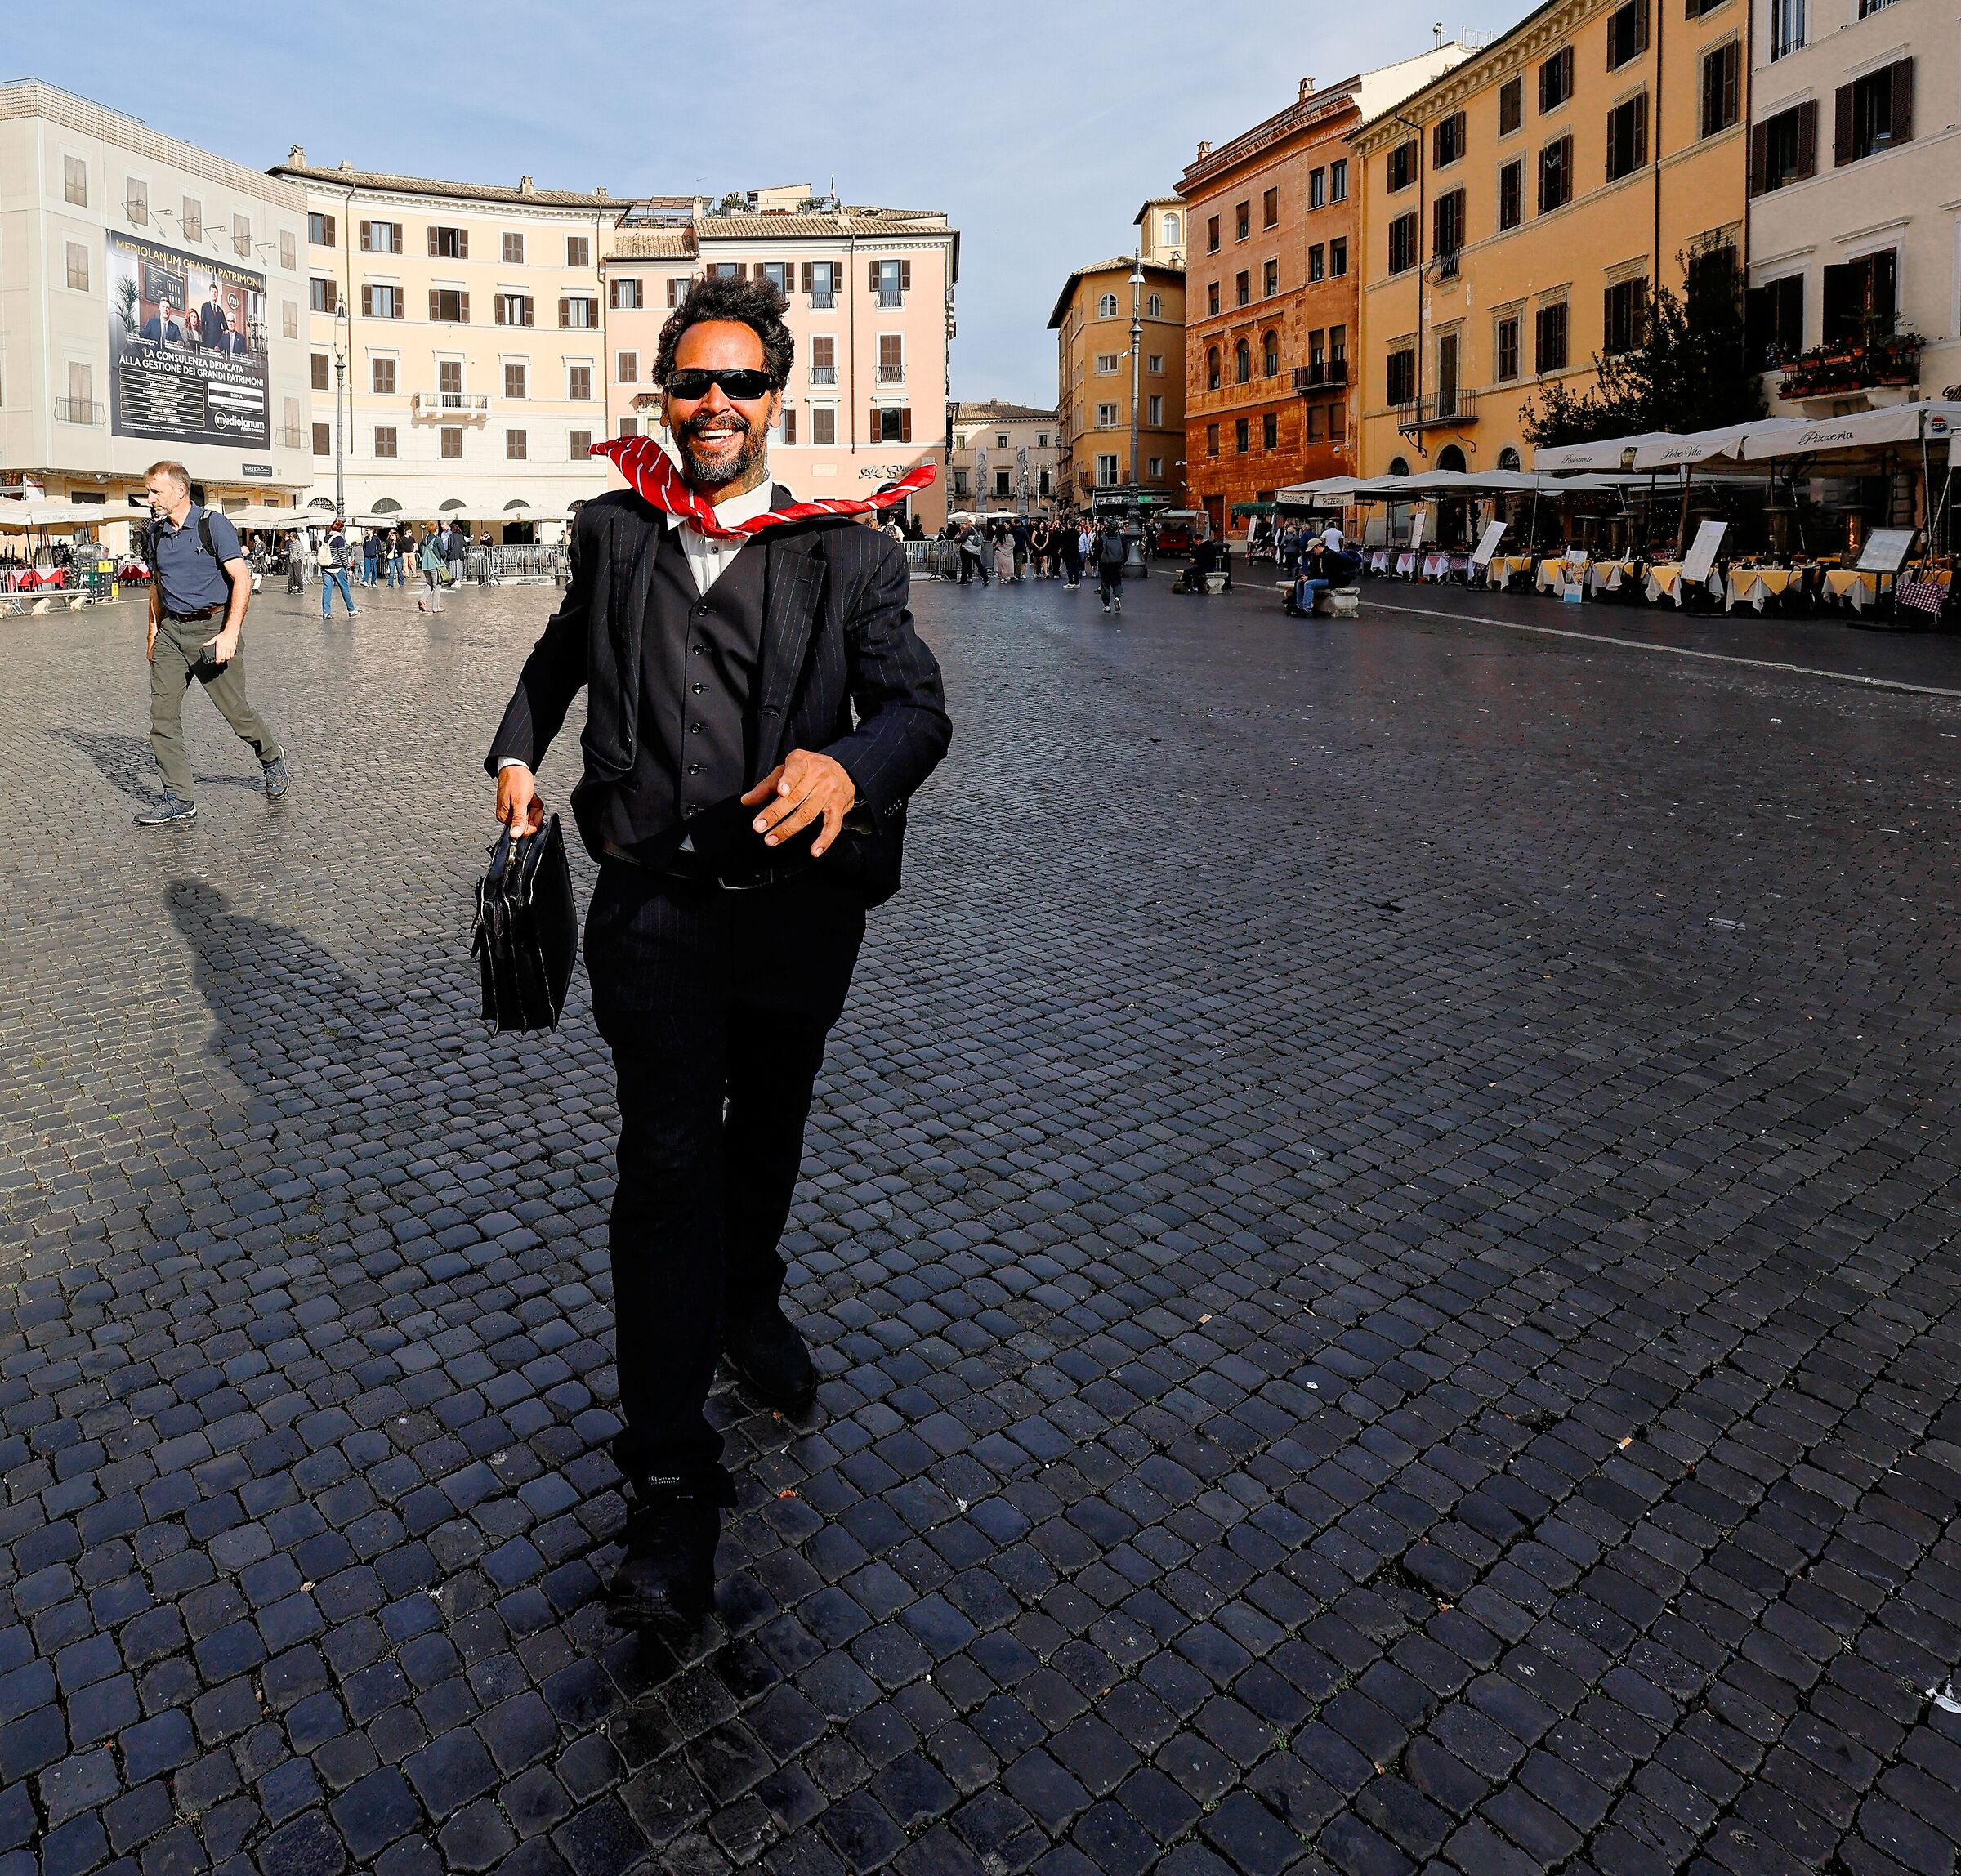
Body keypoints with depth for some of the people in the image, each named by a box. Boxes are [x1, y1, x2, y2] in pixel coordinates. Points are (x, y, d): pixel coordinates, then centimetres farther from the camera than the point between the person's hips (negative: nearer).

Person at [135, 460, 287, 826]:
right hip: (171, 631, 6)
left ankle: (271, 758, 31)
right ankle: (179, 799, 1)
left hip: (211, 627, -6)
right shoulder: (157, 531, 11)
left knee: (235, 710, 0)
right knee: (162, 714, -3)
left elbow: (241, 579, -15)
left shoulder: (213, 524, -8)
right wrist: (154, 631, 20)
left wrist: (230, 633, -23)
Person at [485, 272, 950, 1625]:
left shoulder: (849, 555, 0)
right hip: (658, 903, 0)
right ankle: (672, 1479, 4)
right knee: (669, 1161, -7)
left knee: (769, 1131, 20)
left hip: (802, 902, 1)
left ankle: (747, 1303, 51)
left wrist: (849, 764, -33)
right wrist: (518, 753, 15)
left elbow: (918, 703, -12)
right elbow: (562, 653, 27)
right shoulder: (613, 535, 7)